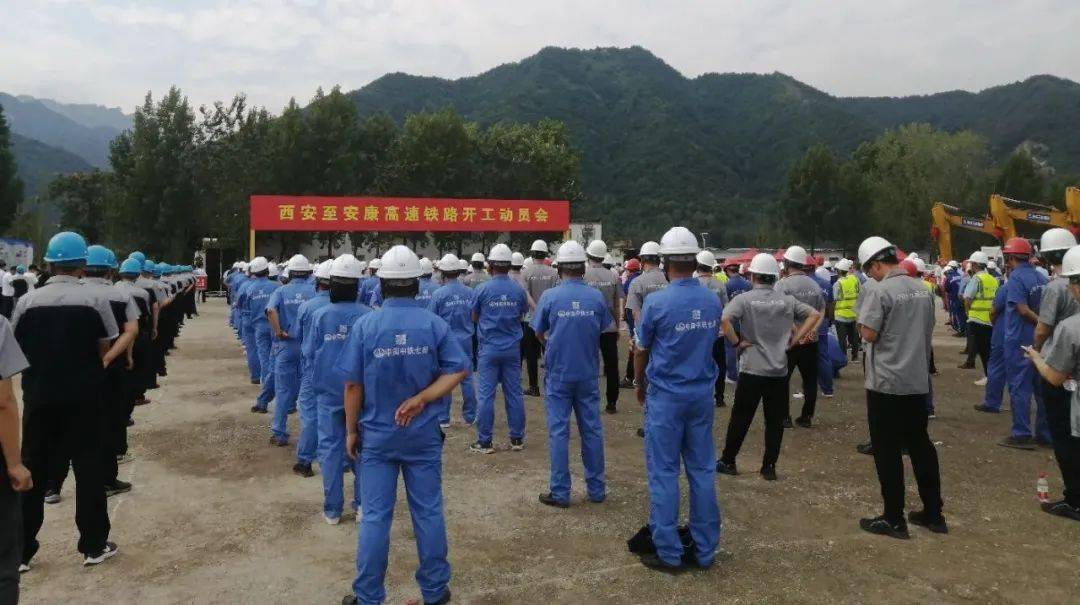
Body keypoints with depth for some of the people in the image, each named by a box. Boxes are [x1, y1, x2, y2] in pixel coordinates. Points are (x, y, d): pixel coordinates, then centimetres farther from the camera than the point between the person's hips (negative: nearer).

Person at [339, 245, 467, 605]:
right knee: (428, 512, 10)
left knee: (375, 516, 7)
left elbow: (353, 385, -7)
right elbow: (458, 370, -10)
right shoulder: (435, 324, -6)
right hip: (424, 434, 1)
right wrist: (421, 399, -13)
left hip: (377, 435, -1)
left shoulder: (365, 325, -9)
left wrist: (352, 431, 3)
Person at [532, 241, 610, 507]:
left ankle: (560, 492, 9)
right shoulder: (597, 296, -5)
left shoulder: (550, 296, -10)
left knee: (559, 431, 4)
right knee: (591, 430, 11)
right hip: (588, 373, 2)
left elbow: (538, 333, 1)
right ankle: (596, 489, 20)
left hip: (558, 373, -2)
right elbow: (603, 331, 7)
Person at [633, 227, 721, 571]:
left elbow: (641, 351, -2)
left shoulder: (656, 302, -14)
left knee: (664, 473, 4)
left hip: (666, 397, -5)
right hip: (703, 394, 5)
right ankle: (704, 550, 18)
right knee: (702, 471, 11)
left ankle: (669, 553, 9)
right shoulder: (713, 301, 2)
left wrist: (641, 386, 15)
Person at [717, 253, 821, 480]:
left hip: (752, 369, -3)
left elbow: (724, 320, -23)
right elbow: (815, 314, 4)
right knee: (775, 421, 10)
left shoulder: (744, 299, -8)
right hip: (779, 370, 3)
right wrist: (794, 339, 4)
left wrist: (736, 342, -10)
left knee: (741, 419, 8)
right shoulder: (787, 299, 4)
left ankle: (727, 461, 18)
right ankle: (769, 467, 15)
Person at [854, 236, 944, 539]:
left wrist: (862, 322, 1)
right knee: (920, 445, 15)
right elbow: (928, 331, 15)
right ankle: (933, 513, 23)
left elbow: (868, 335, -17)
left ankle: (894, 519, 8)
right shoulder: (922, 289, 8)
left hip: (886, 382, -7)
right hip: (918, 380, 7)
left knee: (887, 451, 2)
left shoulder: (878, 291, -15)